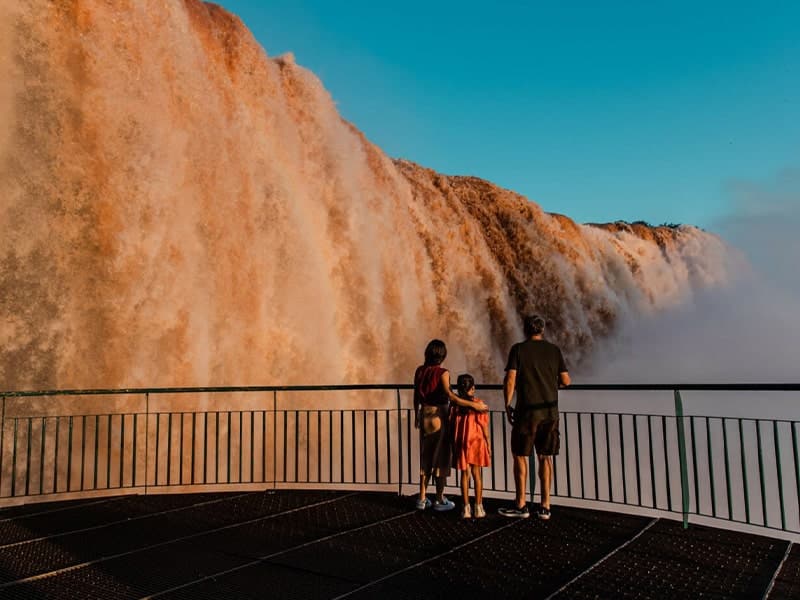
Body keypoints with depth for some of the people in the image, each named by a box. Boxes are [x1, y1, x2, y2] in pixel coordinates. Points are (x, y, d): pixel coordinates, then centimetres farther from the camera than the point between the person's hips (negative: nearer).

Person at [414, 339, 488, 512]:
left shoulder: (420, 371, 0)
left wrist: (416, 415, 20)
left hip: (425, 415, 5)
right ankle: (440, 500, 14)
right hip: (439, 416, -5)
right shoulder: (443, 373, -16)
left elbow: (416, 396, 7)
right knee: (440, 457, 6)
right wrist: (473, 404, -29)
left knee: (425, 456, 14)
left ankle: (422, 499, 19)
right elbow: (450, 395, -29)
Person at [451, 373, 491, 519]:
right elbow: (484, 426, -6)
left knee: (465, 475, 9)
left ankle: (466, 508, 11)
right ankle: (478, 507, 13)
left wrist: (453, 446, 10)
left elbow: (452, 426, 0)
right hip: (476, 443, -1)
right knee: (476, 474, 8)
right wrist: (488, 444, 5)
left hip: (460, 445, 1)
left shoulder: (455, 406, -4)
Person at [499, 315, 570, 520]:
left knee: (520, 456, 7)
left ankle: (521, 505, 10)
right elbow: (565, 380, 6)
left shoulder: (518, 349, -4)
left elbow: (510, 379, -11)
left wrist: (507, 406, -1)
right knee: (545, 457, 10)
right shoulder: (554, 350, 4)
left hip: (527, 411, -3)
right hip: (550, 411, 3)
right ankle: (545, 506, 13)